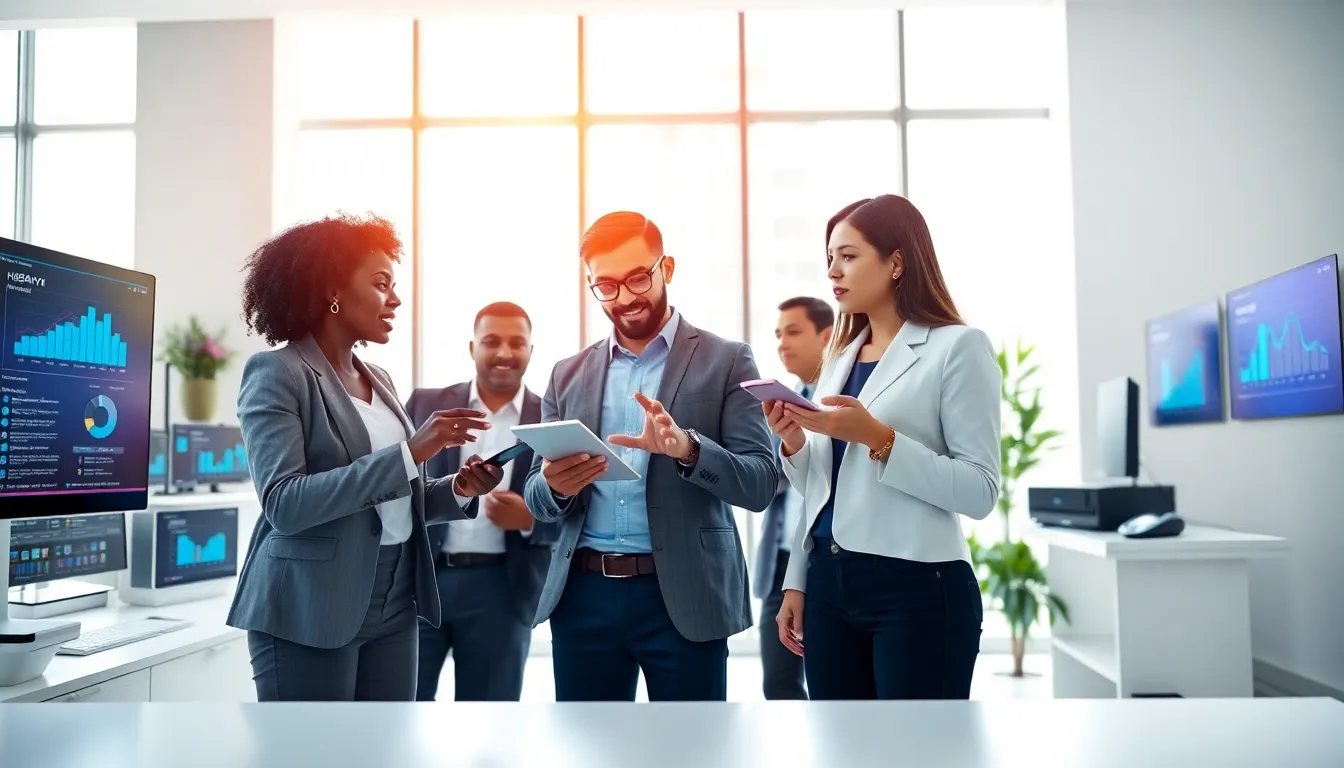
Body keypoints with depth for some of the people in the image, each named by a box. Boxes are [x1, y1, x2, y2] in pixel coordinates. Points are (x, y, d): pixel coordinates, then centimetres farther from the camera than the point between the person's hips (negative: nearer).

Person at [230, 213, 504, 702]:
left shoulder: (378, 379, 14)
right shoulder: (276, 373, -8)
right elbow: (284, 504, -20)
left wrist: (460, 490, -3)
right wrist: (409, 452, -23)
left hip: (392, 608, 7)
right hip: (310, 612, -7)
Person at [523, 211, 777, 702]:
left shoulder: (726, 362, 0)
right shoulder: (568, 375, 11)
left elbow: (760, 484, -7)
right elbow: (536, 500, 10)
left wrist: (688, 449, -25)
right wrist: (555, 486, -14)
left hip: (683, 596, -3)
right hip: (582, 596, 3)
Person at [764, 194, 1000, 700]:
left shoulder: (957, 347, -5)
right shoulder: (840, 356, 15)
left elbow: (980, 492, -14)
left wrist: (877, 438, -22)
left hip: (918, 587, -6)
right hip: (830, 582, 7)